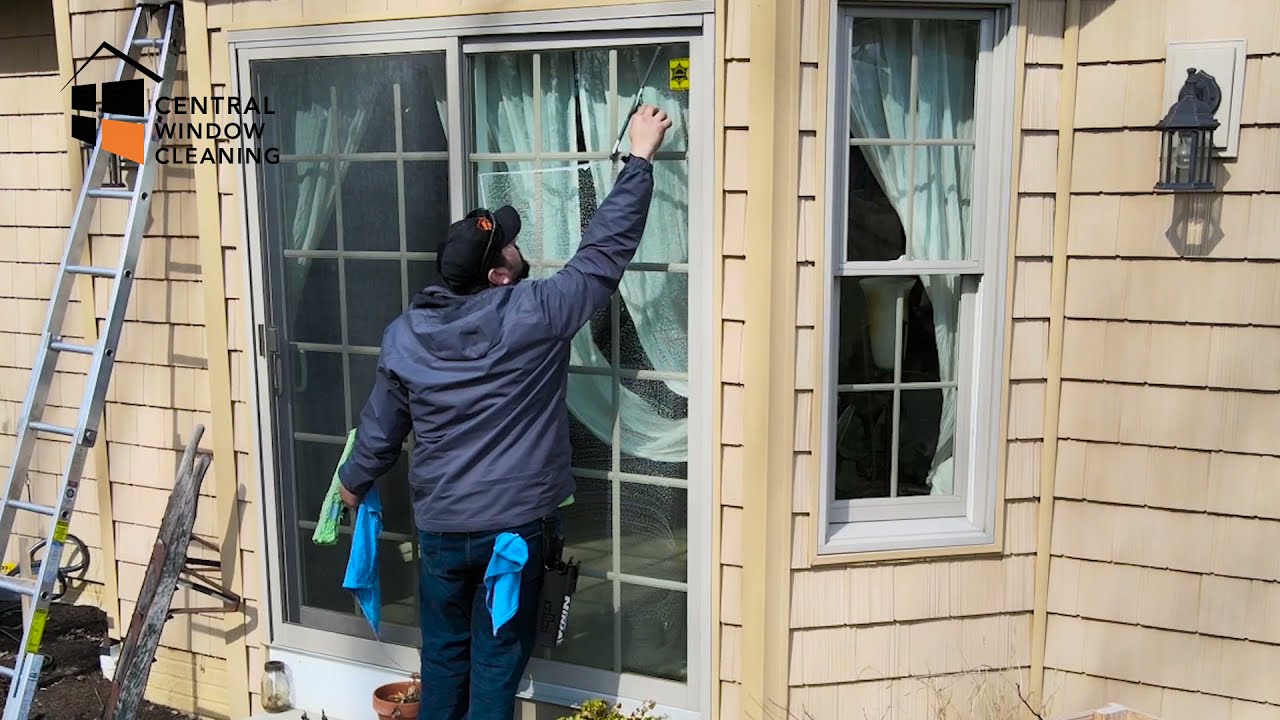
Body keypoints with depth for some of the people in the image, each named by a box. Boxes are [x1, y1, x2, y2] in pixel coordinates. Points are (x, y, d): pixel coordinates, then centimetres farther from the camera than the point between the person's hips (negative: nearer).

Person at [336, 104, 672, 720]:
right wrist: (639, 159, -2)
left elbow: (380, 428, 6)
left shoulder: (405, 334, -4)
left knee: (444, 652, 19)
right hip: (515, 523, -3)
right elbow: (605, 251, -11)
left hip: (440, 525, 4)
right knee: (497, 659, 10)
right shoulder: (535, 314, -17)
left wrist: (355, 482, 26)